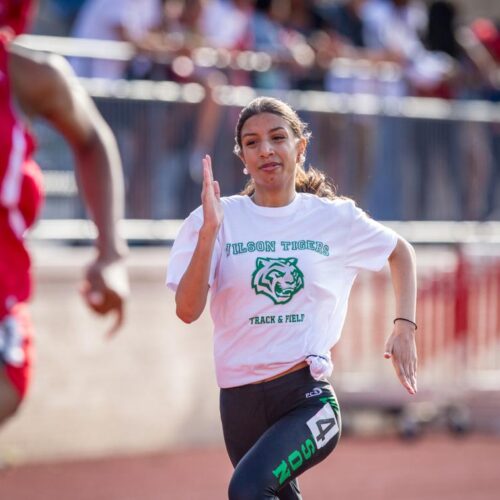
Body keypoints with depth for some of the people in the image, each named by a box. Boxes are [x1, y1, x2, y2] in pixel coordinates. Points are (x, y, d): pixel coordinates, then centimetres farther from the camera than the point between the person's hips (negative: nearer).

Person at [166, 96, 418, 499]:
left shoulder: (335, 218, 5)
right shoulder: (217, 219, 2)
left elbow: (401, 252, 23)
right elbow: (188, 311, -9)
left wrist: (405, 327, 12)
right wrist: (209, 231, -18)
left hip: (309, 397, -2)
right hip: (241, 402, 2)